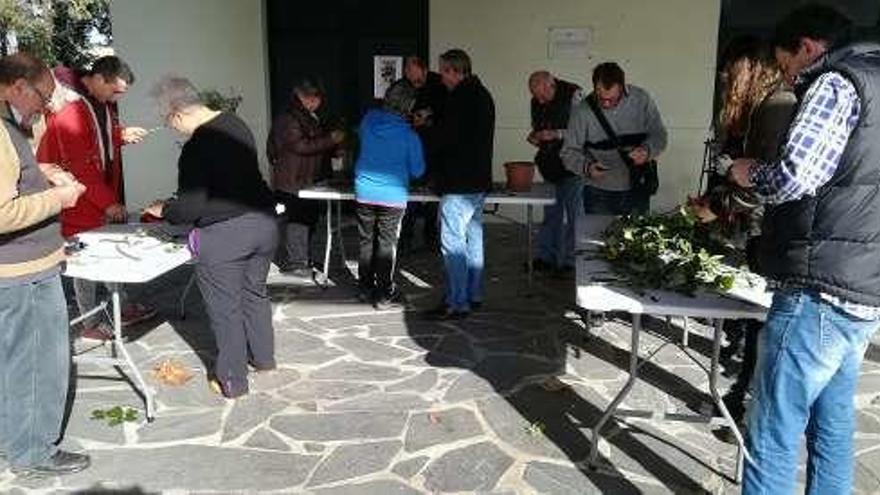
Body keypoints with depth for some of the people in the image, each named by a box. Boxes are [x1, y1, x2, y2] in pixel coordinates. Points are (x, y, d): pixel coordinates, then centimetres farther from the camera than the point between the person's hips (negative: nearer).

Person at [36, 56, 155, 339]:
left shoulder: (102, 103, 5)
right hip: (82, 201, -8)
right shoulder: (70, 111, -23)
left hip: (105, 196, 8)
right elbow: (81, 167, -24)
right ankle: (90, 324, 17)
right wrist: (108, 202, -20)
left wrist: (122, 135, 1)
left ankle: (123, 308, 31)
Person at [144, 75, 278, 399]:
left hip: (223, 234, -8)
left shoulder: (196, 147, -19)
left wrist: (163, 210, 3)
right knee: (255, 293, 23)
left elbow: (191, 206, -18)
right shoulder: (236, 124, 5)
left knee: (225, 308, 7)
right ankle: (263, 358, 39)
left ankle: (232, 381, 19)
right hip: (263, 221, 8)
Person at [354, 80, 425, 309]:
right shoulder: (408, 135, -14)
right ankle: (384, 295, 13)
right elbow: (417, 171, -4)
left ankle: (366, 288, 26)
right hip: (393, 196, -3)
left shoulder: (369, 120, -5)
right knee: (387, 244, 7)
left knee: (366, 241, 15)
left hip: (364, 193, 3)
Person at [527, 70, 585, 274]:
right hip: (550, 166, 6)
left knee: (573, 214, 1)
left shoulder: (573, 94, -13)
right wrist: (534, 137, -3)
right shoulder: (537, 101, 8)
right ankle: (546, 258, 20)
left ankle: (569, 261, 10)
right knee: (551, 213, 12)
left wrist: (557, 134, -24)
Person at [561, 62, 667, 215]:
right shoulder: (582, 111, -9)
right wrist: (586, 167, -25)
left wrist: (647, 150, -19)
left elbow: (659, 135, 3)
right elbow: (569, 152, -5)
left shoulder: (642, 99, -5)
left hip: (636, 191, 2)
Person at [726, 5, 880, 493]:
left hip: (821, 291, -10)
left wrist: (752, 174, -3)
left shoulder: (836, 83, -9)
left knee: (773, 437, -3)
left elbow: (795, 176, -23)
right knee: (833, 428, 17)